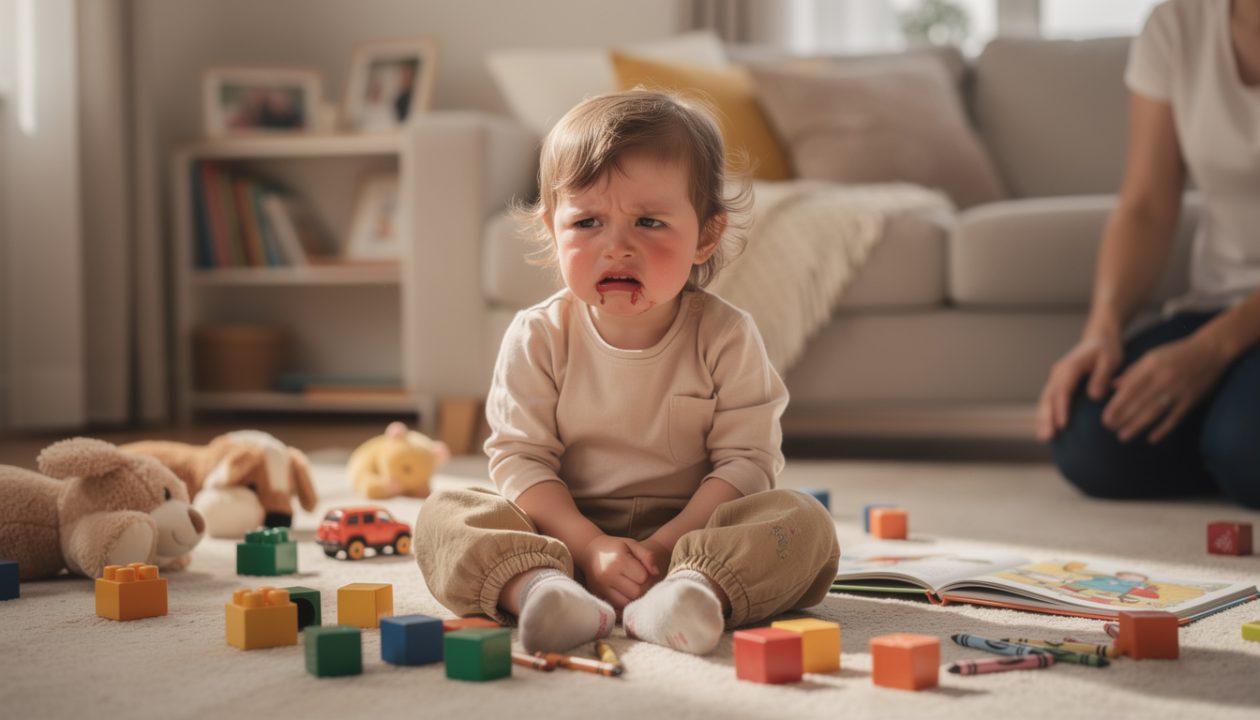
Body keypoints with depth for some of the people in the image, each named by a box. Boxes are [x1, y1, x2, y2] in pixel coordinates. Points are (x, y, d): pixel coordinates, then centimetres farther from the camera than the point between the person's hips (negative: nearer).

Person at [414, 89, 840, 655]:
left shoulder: (725, 337, -4)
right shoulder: (538, 337, -2)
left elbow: (746, 460, -8)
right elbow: (518, 458, -6)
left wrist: (666, 546, -22)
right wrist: (590, 547, -22)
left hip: (691, 530, 0)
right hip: (568, 533, 1)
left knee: (804, 521, -24)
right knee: (443, 517, -19)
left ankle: (693, 591, -48)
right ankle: (537, 588, -46)